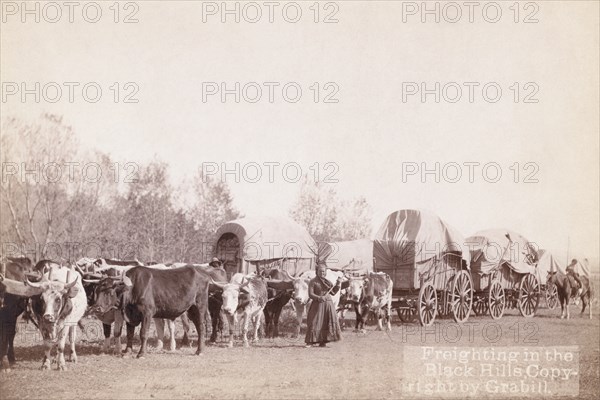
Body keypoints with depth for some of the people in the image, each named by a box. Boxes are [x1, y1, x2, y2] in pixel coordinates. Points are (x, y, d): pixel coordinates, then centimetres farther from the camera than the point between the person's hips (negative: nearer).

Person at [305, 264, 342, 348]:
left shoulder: (327, 281, 14)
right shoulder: (313, 282, -1)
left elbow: (333, 292, 17)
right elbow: (310, 294, -9)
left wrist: (338, 284, 5)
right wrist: (319, 298, -25)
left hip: (328, 304, 5)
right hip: (318, 304, -5)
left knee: (325, 323, 0)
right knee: (314, 322, -7)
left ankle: (322, 342, 4)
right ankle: (310, 341, -2)